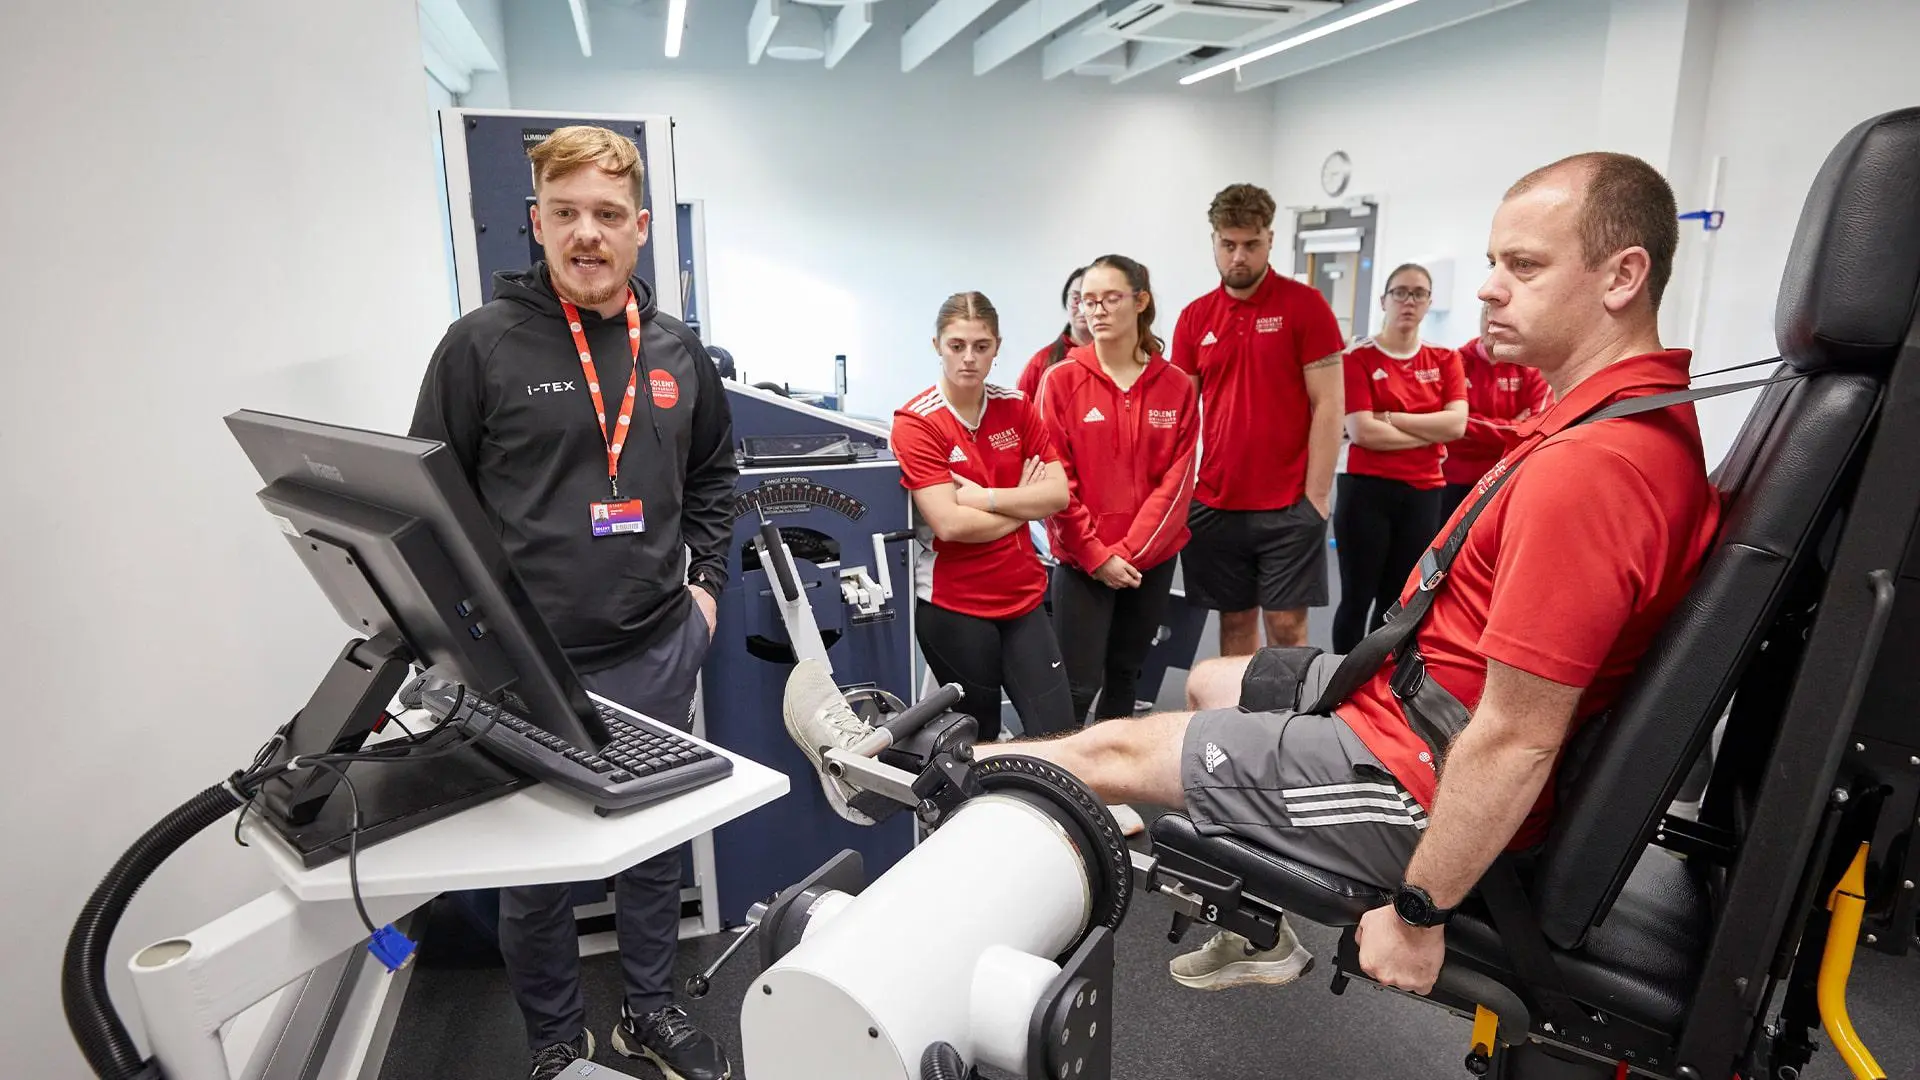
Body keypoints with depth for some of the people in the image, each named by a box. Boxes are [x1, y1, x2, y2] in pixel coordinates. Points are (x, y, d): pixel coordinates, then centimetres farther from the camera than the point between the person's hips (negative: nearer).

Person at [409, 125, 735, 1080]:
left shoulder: (675, 348, 5)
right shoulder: (482, 344, -7)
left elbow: (713, 473, 17)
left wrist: (706, 581, 9)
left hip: (658, 652, 4)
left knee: (656, 845, 18)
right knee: (533, 871, 12)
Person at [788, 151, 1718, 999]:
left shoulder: (1589, 469, -30)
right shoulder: (1644, 412, 5)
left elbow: (1515, 738, -28)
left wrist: (1417, 909, -18)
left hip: (1418, 777, -10)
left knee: (1112, 750, -2)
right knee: (1208, 682, 24)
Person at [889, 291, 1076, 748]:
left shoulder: (1016, 408, 5)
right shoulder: (915, 421, -10)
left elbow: (1058, 492, -4)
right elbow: (950, 523, -19)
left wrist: (985, 497, -16)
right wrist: (1022, 506, -7)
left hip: (1023, 595, 4)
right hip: (953, 605, -4)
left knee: (1060, 735, 0)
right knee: (979, 739, 12)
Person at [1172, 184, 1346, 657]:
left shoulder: (1305, 305, -3)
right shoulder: (1194, 317, 7)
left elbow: (1328, 405, -5)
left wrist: (1316, 495, -9)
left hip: (1288, 506, -3)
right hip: (1214, 505, 3)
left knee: (1286, 626, 3)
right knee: (1234, 620, 13)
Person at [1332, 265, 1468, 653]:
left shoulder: (1445, 360, 8)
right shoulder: (1358, 357, -5)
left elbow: (1457, 423, -7)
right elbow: (1362, 432, -16)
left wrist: (1391, 418, -13)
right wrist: (1432, 431, -9)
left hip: (1423, 494, 4)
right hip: (1367, 490, -4)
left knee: (1396, 601, 13)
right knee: (1357, 598, 3)